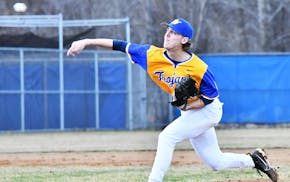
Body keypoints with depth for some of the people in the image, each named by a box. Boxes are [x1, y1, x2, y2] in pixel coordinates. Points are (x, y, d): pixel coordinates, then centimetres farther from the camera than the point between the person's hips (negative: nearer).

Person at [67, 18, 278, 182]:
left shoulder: (199, 68, -28)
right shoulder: (153, 55, -16)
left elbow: (210, 96, -15)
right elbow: (120, 45, -17)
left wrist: (187, 106, -29)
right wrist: (86, 42, -23)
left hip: (208, 110, -6)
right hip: (189, 111, 6)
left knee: (167, 137, -22)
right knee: (216, 162, 12)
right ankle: (255, 160, 33)